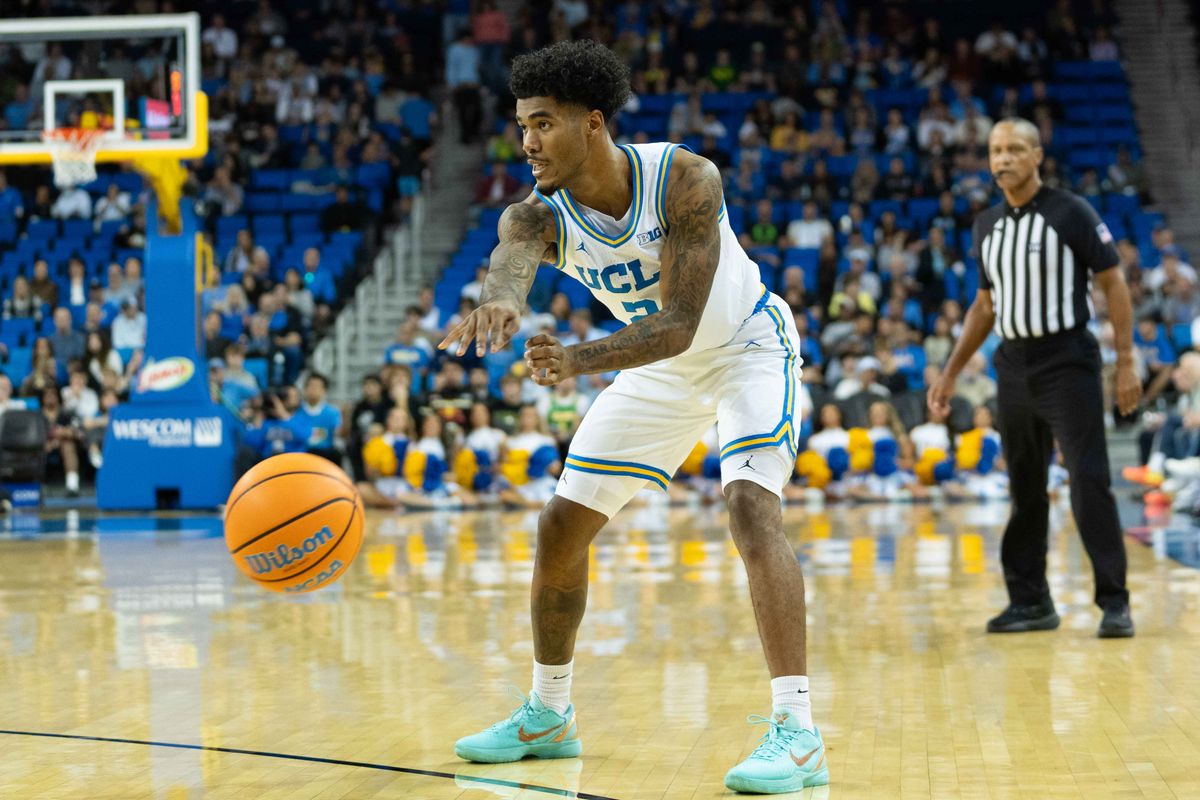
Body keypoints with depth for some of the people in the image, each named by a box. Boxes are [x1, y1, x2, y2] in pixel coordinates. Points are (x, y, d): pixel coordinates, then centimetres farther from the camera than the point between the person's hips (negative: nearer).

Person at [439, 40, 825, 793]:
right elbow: (514, 259, -46)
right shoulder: (538, 215, -21)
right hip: (662, 367, 6)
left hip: (748, 345, -6)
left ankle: (797, 733, -30)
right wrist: (499, 303, -72)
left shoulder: (685, 180, -32)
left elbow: (679, 323, -37)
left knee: (752, 507, -28)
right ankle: (549, 715, 23)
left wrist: (579, 360, -53)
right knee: (561, 526, 4)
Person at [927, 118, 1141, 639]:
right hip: (1013, 366, 6)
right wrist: (951, 373, 16)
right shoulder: (987, 225, 11)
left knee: (1089, 484, -10)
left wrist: (1126, 362, -12)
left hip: (1066, 361, -6)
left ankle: (1114, 603, -6)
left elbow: (1113, 284, -6)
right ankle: (1030, 602, 16)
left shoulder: (1071, 213, -6)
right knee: (1024, 490, 9)